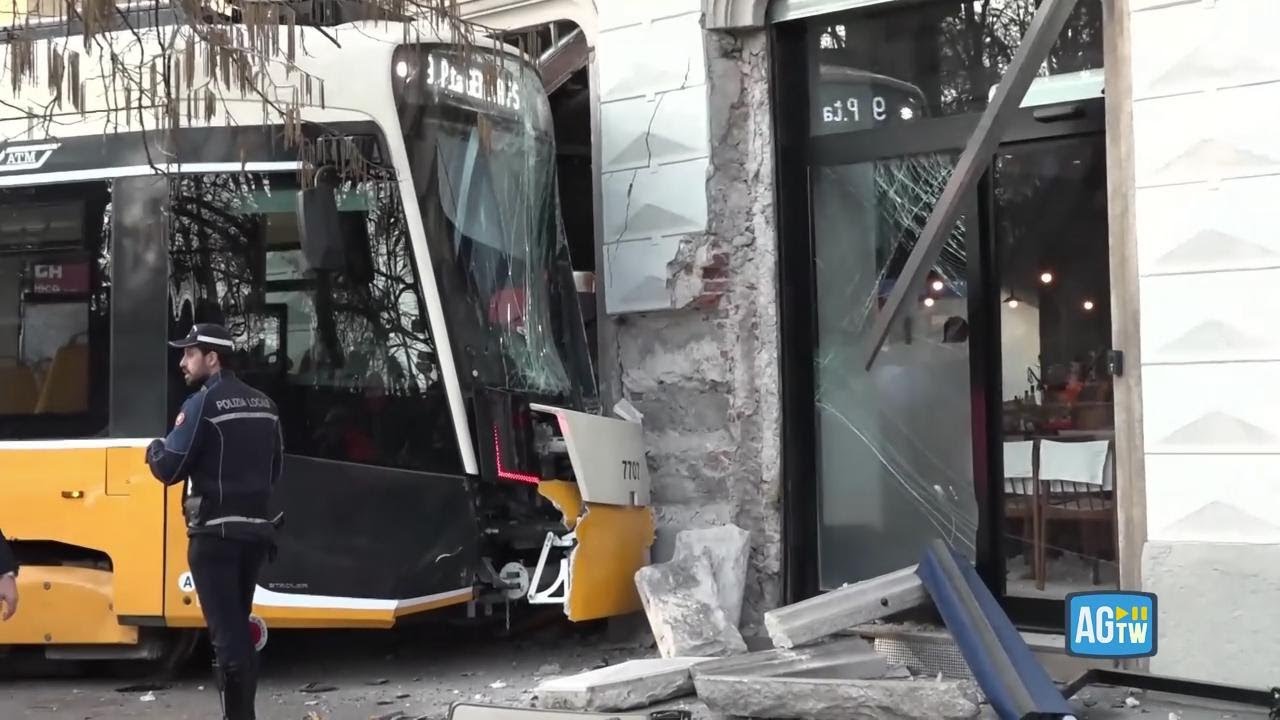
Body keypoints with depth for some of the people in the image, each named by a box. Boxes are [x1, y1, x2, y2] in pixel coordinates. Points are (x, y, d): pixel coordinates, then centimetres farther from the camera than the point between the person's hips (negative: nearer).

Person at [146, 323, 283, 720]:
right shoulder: (263, 405, 12)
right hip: (255, 530, 7)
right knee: (238, 627, 18)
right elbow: (275, 470, 19)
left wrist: (154, 448, 8)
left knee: (225, 631, -4)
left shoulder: (203, 403, -11)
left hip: (216, 533, -7)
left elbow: (169, 469, -12)